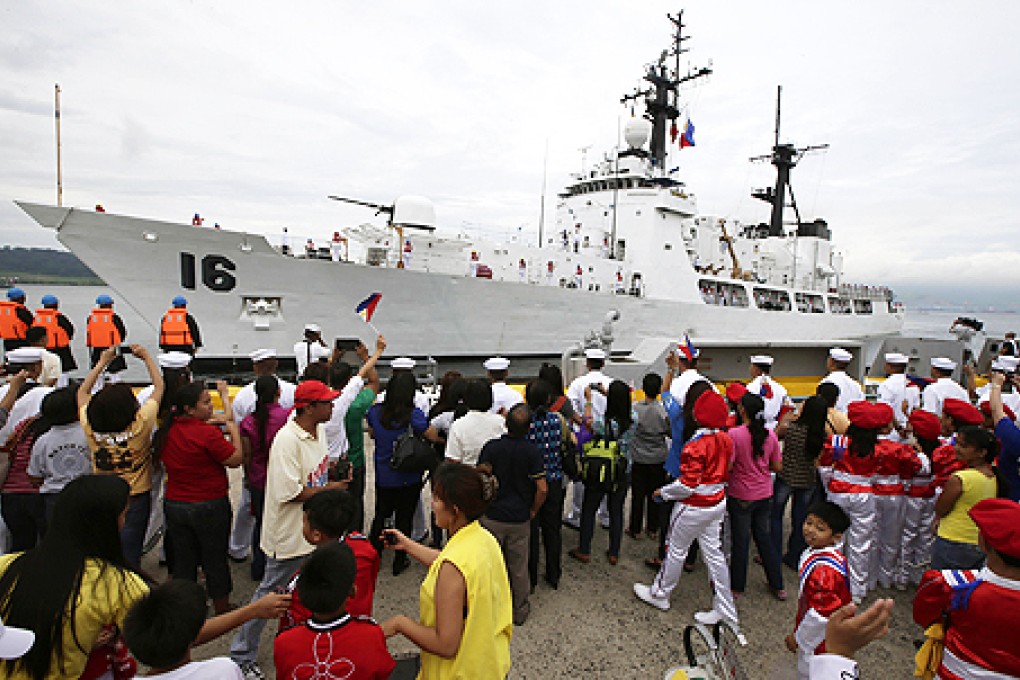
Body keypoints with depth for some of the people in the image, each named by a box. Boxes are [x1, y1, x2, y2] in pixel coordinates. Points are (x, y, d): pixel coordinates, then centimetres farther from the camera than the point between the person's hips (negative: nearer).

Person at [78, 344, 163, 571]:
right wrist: (147, 357, 2)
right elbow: (159, 387, -8)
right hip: (136, 499, -3)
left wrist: (102, 362, 13)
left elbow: (82, 392, 8)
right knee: (130, 557, 6)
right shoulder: (139, 424, -22)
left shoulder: (90, 426, -12)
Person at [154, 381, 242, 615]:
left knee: (183, 560, 19)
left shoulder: (166, 431, -2)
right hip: (210, 506, -6)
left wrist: (207, 423, 7)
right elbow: (235, 460, -17)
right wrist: (234, 431, -8)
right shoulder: (207, 433, -23)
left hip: (175, 505, 6)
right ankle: (222, 609, 26)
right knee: (215, 560, 11)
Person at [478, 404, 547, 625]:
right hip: (520, 518, 1)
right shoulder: (532, 451, -12)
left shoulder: (491, 447, -13)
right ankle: (520, 610, 31)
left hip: (492, 515, 0)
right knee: (519, 566, 16)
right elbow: (542, 489, -14)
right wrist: (533, 510, 2)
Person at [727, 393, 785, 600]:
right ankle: (778, 586, 31)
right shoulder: (770, 435, -4)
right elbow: (777, 467, 3)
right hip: (764, 495, 5)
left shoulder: (734, 434, -21)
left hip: (741, 497, -5)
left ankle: (737, 587, 24)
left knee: (740, 540, 8)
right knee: (764, 536, 20)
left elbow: (727, 466, -21)